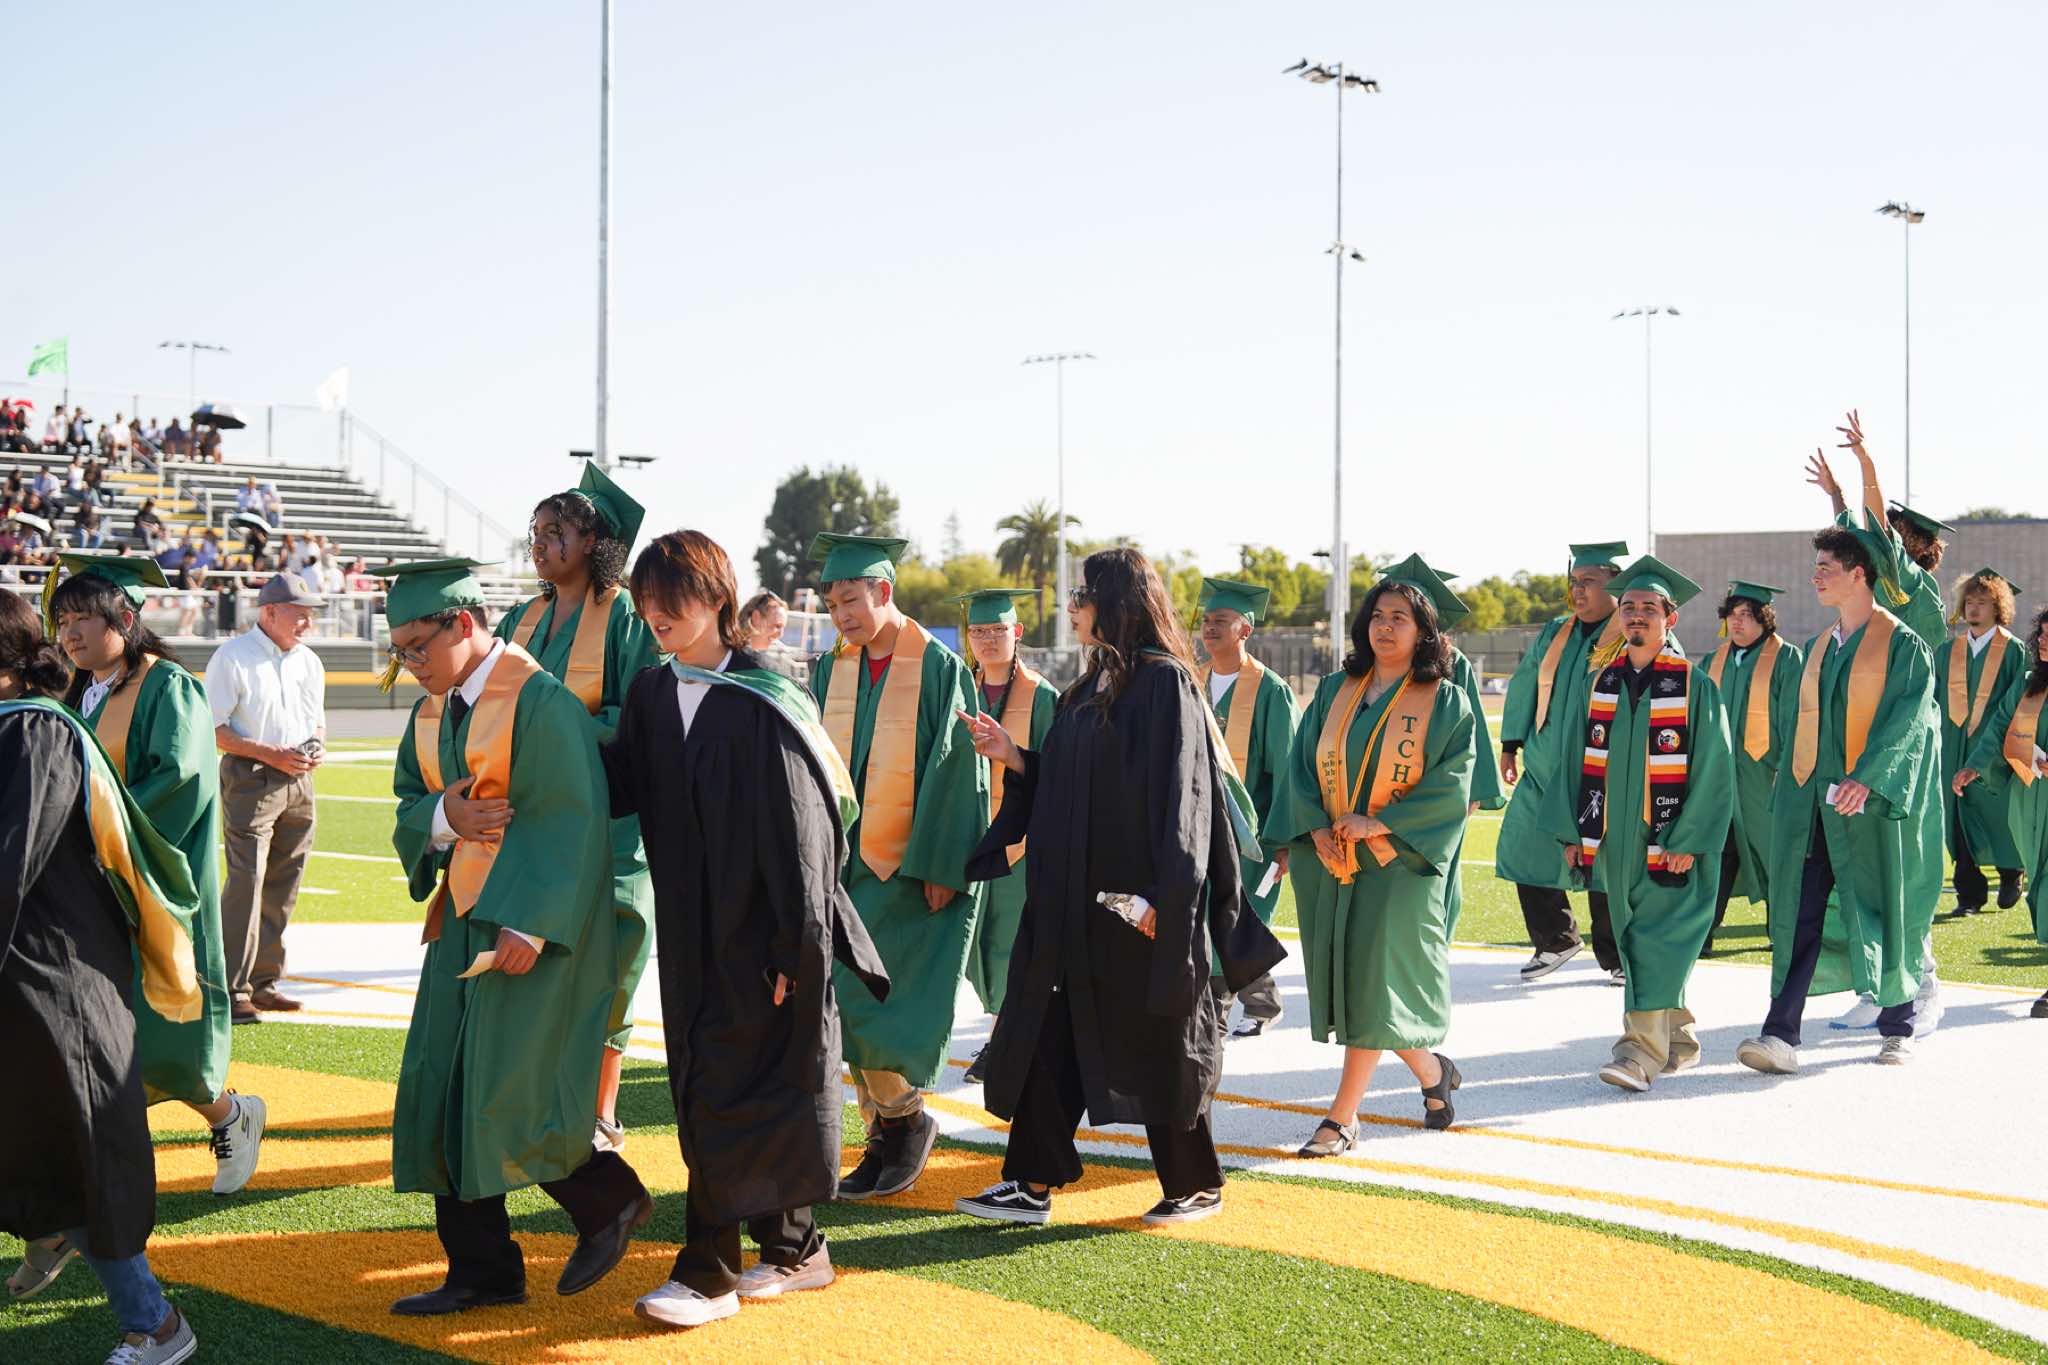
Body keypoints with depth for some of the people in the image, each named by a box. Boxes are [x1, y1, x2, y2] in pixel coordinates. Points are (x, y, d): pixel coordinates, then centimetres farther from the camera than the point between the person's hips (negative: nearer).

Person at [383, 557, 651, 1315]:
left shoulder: (539, 702, -14)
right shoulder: (431, 711, 11)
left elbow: (565, 822, -18)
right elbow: (408, 805, 14)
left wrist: (528, 924, -24)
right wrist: (444, 816, -10)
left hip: (534, 926, -8)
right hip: (465, 917, 9)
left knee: (505, 1099, -10)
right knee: (440, 1091, 6)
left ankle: (609, 1201, 15)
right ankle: (480, 1272, 15)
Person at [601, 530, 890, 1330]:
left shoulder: (765, 705, -14)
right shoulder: (649, 697, 7)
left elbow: (799, 833, -15)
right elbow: (621, 788, 6)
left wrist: (795, 947, -17)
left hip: (758, 932, -7)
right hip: (692, 932, 7)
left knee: (727, 1091, -5)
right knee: (707, 1088, 13)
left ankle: (709, 1271, 4)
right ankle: (794, 1247, 26)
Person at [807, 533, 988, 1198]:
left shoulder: (939, 668, -7)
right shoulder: (831, 671, 8)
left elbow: (956, 769, -9)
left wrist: (942, 867, -13)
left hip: (912, 870, -5)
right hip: (846, 864, 5)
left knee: (875, 1005, -9)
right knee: (851, 1006, 5)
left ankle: (905, 1118, 12)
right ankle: (888, 1137, 17)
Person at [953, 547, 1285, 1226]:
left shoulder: (1164, 681, -13)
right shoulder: (1094, 686, 14)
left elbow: (1179, 790, -18)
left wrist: (1159, 894, -23)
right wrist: (1014, 758, 4)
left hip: (1136, 898, -9)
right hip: (1076, 894, 9)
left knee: (1156, 1043, 3)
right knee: (1048, 1034, 6)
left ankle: (1195, 1184, 18)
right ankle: (1032, 1183, 11)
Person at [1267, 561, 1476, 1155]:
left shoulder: (1446, 703, -3)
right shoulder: (1335, 691, 9)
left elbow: (1450, 788, -10)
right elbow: (1303, 763, 7)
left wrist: (1375, 823, -17)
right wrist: (1317, 828, -9)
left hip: (1399, 860, -5)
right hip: (1328, 857, 5)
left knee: (1373, 980, -9)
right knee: (1345, 975, 8)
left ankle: (1342, 1117, -4)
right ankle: (1431, 1073, 30)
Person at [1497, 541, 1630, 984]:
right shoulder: (1554, 634, 11)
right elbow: (1523, 686, 20)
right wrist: (1510, 745, 16)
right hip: (1546, 769, 5)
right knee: (1526, 848, 4)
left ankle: (1615, 956, 18)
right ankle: (1555, 941, 22)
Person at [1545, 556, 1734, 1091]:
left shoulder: (1695, 687, -5)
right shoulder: (1602, 683, 8)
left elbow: (1712, 770, -8)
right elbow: (1579, 760, 11)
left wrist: (1687, 841, -15)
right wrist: (1572, 831, 5)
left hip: (1669, 845, -5)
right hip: (1613, 842, 5)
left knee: (1656, 944, -9)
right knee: (1636, 944, 11)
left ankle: (1642, 1051, -11)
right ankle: (1678, 1040, 25)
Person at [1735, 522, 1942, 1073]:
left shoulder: (1903, 645, -5)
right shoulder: (1819, 647, 15)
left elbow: (1910, 720, -14)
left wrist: (1868, 778, -26)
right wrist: (1791, 789, 15)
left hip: (1872, 803, -5)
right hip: (1812, 803, 5)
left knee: (1886, 913, 6)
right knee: (1798, 915, -4)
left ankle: (1898, 1027, 22)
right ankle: (1781, 1035, -9)